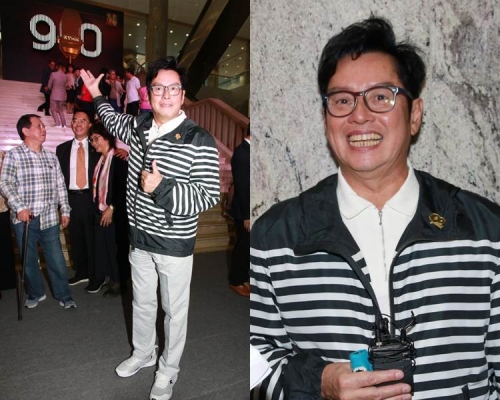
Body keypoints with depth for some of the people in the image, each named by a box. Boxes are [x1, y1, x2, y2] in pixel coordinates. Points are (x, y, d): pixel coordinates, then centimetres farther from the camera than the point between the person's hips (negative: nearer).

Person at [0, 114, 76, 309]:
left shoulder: (51, 157, 10)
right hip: (24, 219, -2)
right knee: (29, 260, 11)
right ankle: (36, 293, 30)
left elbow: (60, 185, 12)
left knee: (57, 259, 4)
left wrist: (65, 210, 9)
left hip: (49, 218, 2)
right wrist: (19, 207, -19)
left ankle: (64, 295, 18)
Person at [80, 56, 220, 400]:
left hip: (175, 245, -5)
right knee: (142, 302, 24)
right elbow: (116, 123, 26)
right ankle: (143, 353, 49)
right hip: (139, 237, 6)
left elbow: (210, 196, -21)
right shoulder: (139, 125, 1)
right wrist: (97, 95, 27)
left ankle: (168, 371, 36)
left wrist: (162, 187, -28)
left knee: (174, 310, 13)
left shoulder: (199, 141, -19)